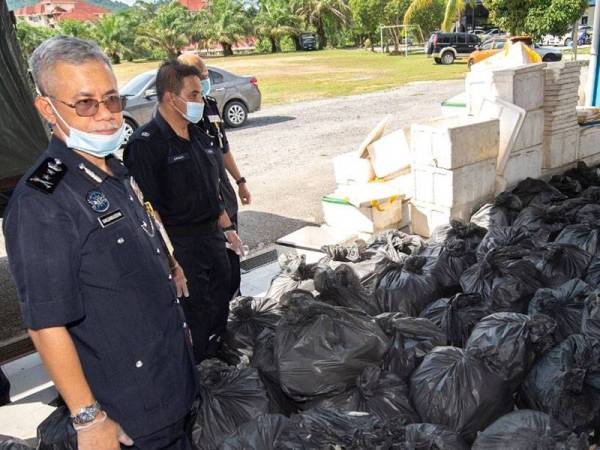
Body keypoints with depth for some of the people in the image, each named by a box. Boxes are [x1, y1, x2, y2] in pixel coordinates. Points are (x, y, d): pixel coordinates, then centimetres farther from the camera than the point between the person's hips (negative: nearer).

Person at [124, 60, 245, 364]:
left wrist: (227, 228, 17)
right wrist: (168, 257, -22)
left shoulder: (197, 135, 9)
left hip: (211, 237, 8)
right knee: (195, 318, 3)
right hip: (179, 245, -8)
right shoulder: (145, 143, -17)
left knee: (220, 303, 20)